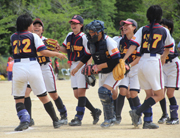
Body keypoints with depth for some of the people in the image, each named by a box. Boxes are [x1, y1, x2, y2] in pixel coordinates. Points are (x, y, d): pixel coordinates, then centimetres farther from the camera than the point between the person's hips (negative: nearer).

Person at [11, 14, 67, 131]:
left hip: (18, 68, 1)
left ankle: (24, 120, -15)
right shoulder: (33, 36, 3)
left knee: (18, 99, 9)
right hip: (33, 67, -1)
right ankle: (56, 121, 17)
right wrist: (57, 54, 6)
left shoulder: (13, 37, 11)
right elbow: (43, 52, -5)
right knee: (43, 96, 11)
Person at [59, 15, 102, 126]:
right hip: (73, 66, 8)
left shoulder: (84, 38, -11)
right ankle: (94, 111, 20)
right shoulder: (69, 36, 10)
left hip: (82, 65, -8)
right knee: (77, 94, 7)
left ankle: (79, 118, -7)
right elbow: (66, 49, 21)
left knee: (81, 92, -8)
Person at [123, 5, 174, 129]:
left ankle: (148, 121, 7)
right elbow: (168, 48, 24)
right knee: (159, 95, 1)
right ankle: (137, 112, -15)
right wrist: (163, 58, 43)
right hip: (154, 62, -4)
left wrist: (123, 59, -12)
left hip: (141, 63, 4)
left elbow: (133, 45, -6)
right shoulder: (164, 31, 6)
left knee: (149, 94, 14)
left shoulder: (143, 30, 8)